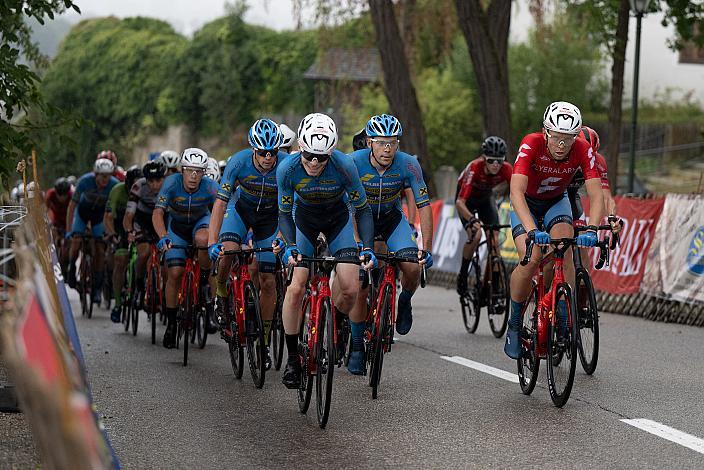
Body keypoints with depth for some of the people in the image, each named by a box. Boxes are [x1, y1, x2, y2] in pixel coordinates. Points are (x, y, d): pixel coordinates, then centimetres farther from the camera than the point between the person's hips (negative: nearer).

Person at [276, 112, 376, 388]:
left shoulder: (344, 166, -31)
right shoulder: (288, 169, -28)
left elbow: (362, 209, -20)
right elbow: (284, 214, -16)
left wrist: (368, 247, -30)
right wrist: (290, 246, -31)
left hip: (338, 218, 0)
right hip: (304, 218, 0)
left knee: (350, 288, -16)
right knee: (296, 287, -14)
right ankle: (292, 358, -1)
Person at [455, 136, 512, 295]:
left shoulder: (506, 169, -30)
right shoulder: (474, 168, -39)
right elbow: (460, 202, -45)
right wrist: (472, 219, -63)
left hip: (486, 197, 4)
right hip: (467, 199, -4)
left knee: (495, 240, -12)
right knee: (475, 235, -26)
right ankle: (462, 275, -4)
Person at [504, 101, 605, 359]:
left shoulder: (583, 150, -27)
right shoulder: (531, 144, -33)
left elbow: (596, 195, -31)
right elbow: (516, 192, -43)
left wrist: (591, 230, -48)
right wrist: (533, 231, -56)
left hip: (556, 202, 2)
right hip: (526, 204, -2)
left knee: (565, 251, -26)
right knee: (531, 260, -24)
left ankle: (564, 319, -16)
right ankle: (514, 325, -5)